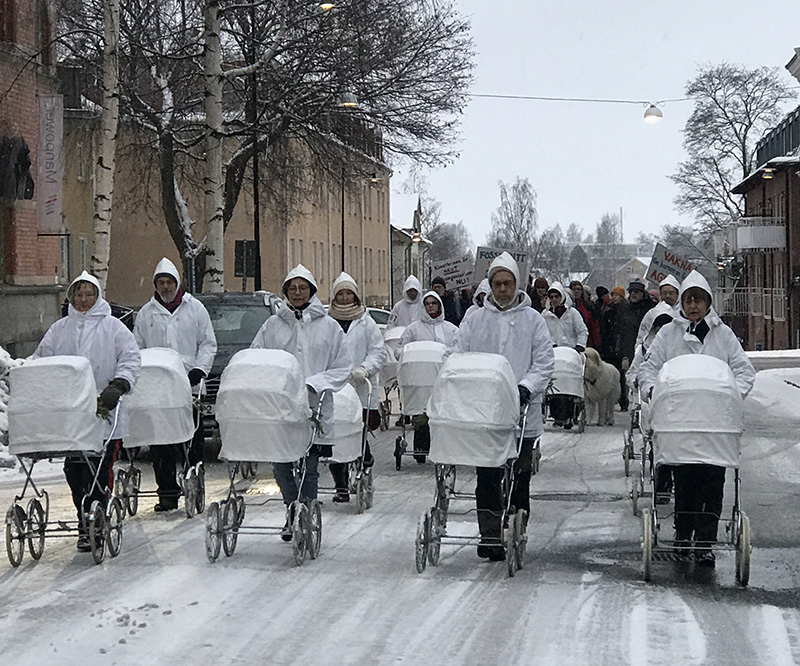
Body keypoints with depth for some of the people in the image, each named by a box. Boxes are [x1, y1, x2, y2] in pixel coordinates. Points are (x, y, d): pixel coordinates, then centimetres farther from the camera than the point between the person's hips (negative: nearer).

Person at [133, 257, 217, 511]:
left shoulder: (195, 309, 9)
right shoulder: (146, 314, 13)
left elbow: (208, 344, 8)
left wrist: (199, 369, -7)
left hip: (190, 386, -1)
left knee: (193, 441, -1)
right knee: (160, 443, -3)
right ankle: (167, 492, 1)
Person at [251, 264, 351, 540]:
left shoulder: (328, 326, 7)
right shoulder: (272, 325, 12)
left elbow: (342, 368, 4)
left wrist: (313, 384, -9)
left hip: (313, 406, -1)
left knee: (309, 466, -1)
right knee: (280, 464, -2)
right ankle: (293, 510, 19)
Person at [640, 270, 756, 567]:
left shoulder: (723, 334, 10)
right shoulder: (668, 333, 11)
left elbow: (745, 370, 8)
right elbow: (649, 367, 10)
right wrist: (653, 389, -10)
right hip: (678, 418, 0)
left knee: (712, 481, -5)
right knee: (683, 480, 2)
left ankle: (705, 542, -4)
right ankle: (683, 532, 17)